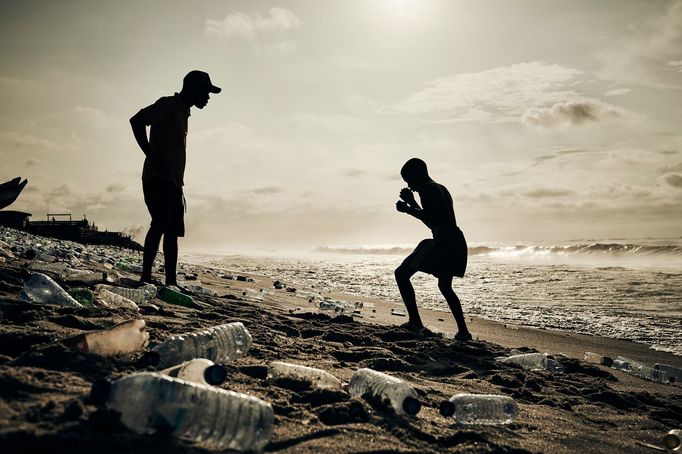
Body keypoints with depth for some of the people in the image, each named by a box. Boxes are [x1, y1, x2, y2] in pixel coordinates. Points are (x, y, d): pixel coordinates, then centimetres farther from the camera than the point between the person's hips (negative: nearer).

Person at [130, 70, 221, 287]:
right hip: (158, 179, -9)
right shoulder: (167, 105, -3)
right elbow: (136, 120, -17)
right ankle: (145, 277, -22)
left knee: (173, 231, 5)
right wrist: (152, 157, -20)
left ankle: (171, 281, 6)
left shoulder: (182, 113, 25)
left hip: (174, 182, 9)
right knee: (160, 224, -20)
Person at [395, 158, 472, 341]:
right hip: (457, 243, 10)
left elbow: (432, 222, -15)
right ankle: (463, 331, 19)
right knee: (445, 286, 23)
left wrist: (409, 208, -4)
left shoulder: (426, 189, -6)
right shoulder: (441, 189, 23)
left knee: (402, 273, -3)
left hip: (442, 242, -10)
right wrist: (412, 205, 31)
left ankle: (415, 321, -10)